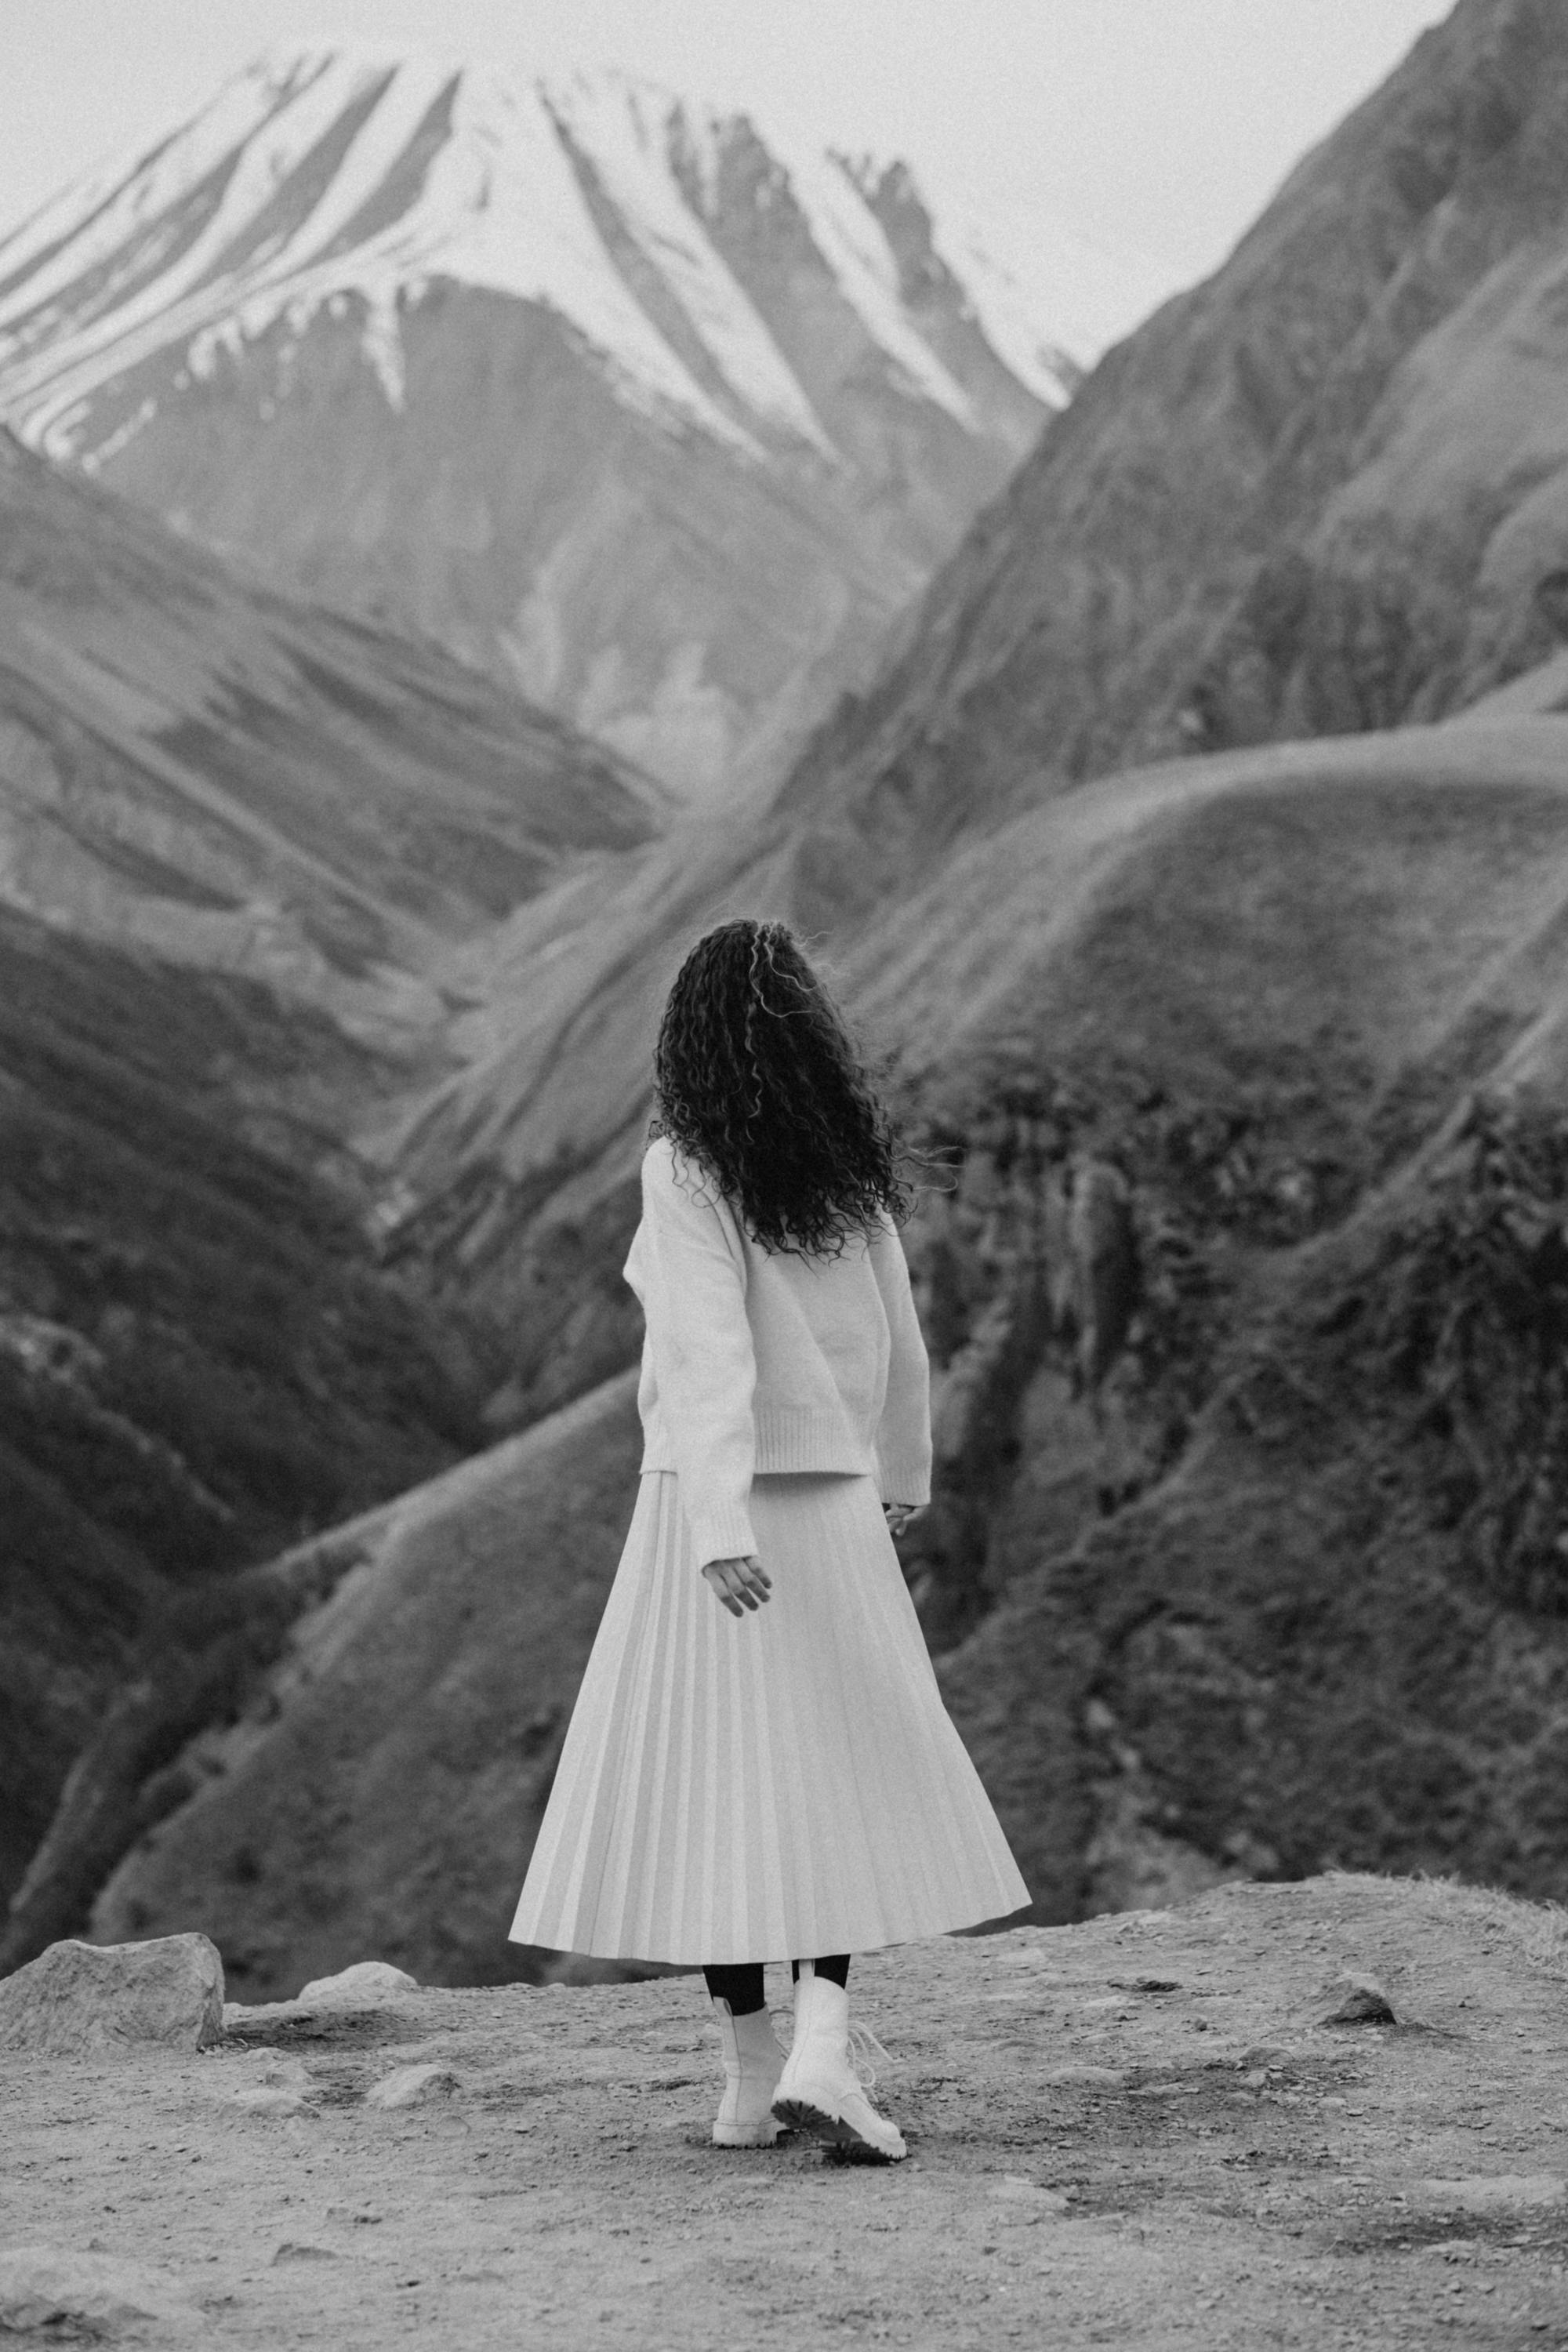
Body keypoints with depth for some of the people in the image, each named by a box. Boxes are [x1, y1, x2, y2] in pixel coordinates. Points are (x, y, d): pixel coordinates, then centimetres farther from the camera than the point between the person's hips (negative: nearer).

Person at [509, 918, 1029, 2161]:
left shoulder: (687, 1170, -11)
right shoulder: (855, 1169, 3)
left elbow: (709, 1348, -22)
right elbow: (896, 1337, 12)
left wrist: (718, 1524, -30)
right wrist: (901, 1475, 29)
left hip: (716, 1507, -3)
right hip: (832, 1504, 3)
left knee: (705, 1780, 6)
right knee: (837, 1777, 9)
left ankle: (751, 2075, 8)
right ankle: (822, 2046, -8)